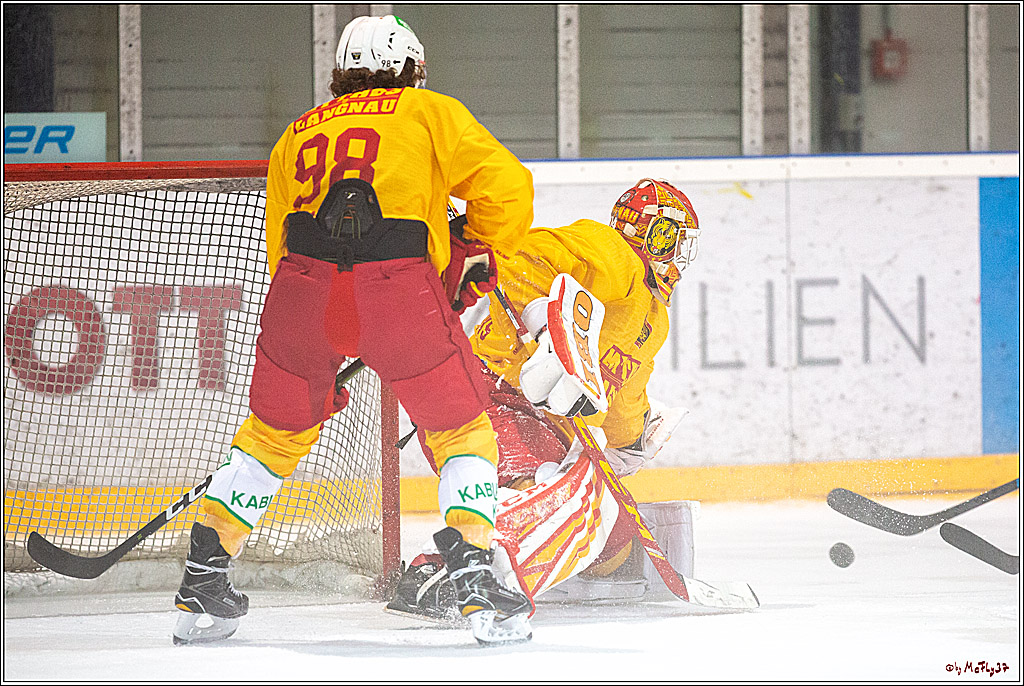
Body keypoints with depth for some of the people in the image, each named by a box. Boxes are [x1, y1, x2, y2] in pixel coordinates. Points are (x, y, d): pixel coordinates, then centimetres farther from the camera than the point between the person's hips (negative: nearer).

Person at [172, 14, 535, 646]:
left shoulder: (296, 137, 32)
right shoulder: (431, 112, 21)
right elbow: (506, 184, 9)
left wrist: (321, 369, 37)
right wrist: (476, 254, 27)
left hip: (303, 278, 3)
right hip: (400, 285, -3)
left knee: (275, 431, 23)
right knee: (463, 433, 12)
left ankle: (203, 579, 24)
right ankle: (475, 579, -2)